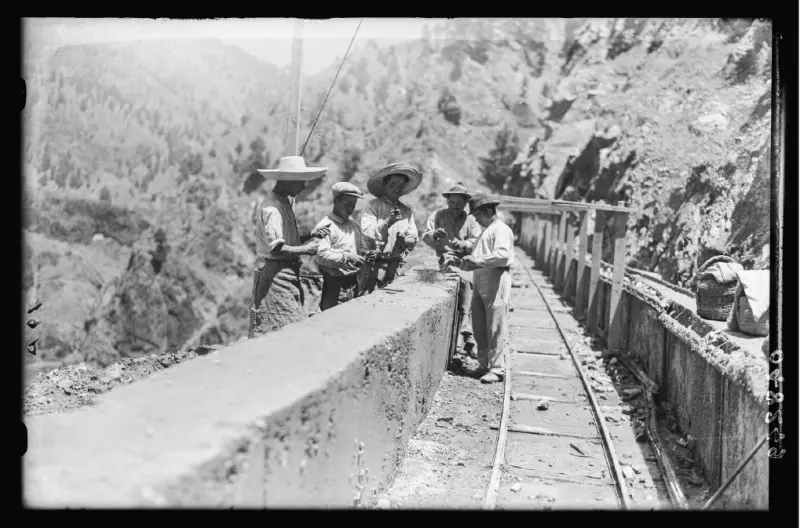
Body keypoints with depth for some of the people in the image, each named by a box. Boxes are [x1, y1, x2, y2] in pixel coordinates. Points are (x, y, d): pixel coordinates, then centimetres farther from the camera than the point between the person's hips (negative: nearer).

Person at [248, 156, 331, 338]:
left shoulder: (283, 203, 15)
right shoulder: (270, 208, -16)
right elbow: (276, 249, -21)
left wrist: (312, 239, 5)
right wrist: (306, 249, -11)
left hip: (288, 274, 10)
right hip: (274, 274, -10)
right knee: (280, 329, -8)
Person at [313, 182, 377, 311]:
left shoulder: (354, 226, 17)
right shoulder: (325, 226, -8)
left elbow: (361, 248, 25)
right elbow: (320, 255, -19)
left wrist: (365, 254, 2)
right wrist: (347, 258, -26)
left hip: (354, 282, 7)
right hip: (335, 284, -7)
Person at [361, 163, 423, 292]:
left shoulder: (407, 211, 15)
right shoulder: (373, 205, 1)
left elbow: (414, 238, 9)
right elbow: (367, 231, -12)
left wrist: (405, 240, -12)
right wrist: (387, 222, -24)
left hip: (397, 266, 4)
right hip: (375, 265, -4)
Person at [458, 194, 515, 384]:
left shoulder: (501, 229, -6)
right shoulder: (486, 230, 25)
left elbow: (502, 254, -21)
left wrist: (477, 262, -20)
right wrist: (469, 260, 10)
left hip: (495, 281, -9)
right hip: (480, 282, 10)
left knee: (496, 328, -7)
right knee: (479, 326, 9)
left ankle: (497, 369, -4)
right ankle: (484, 364, 19)